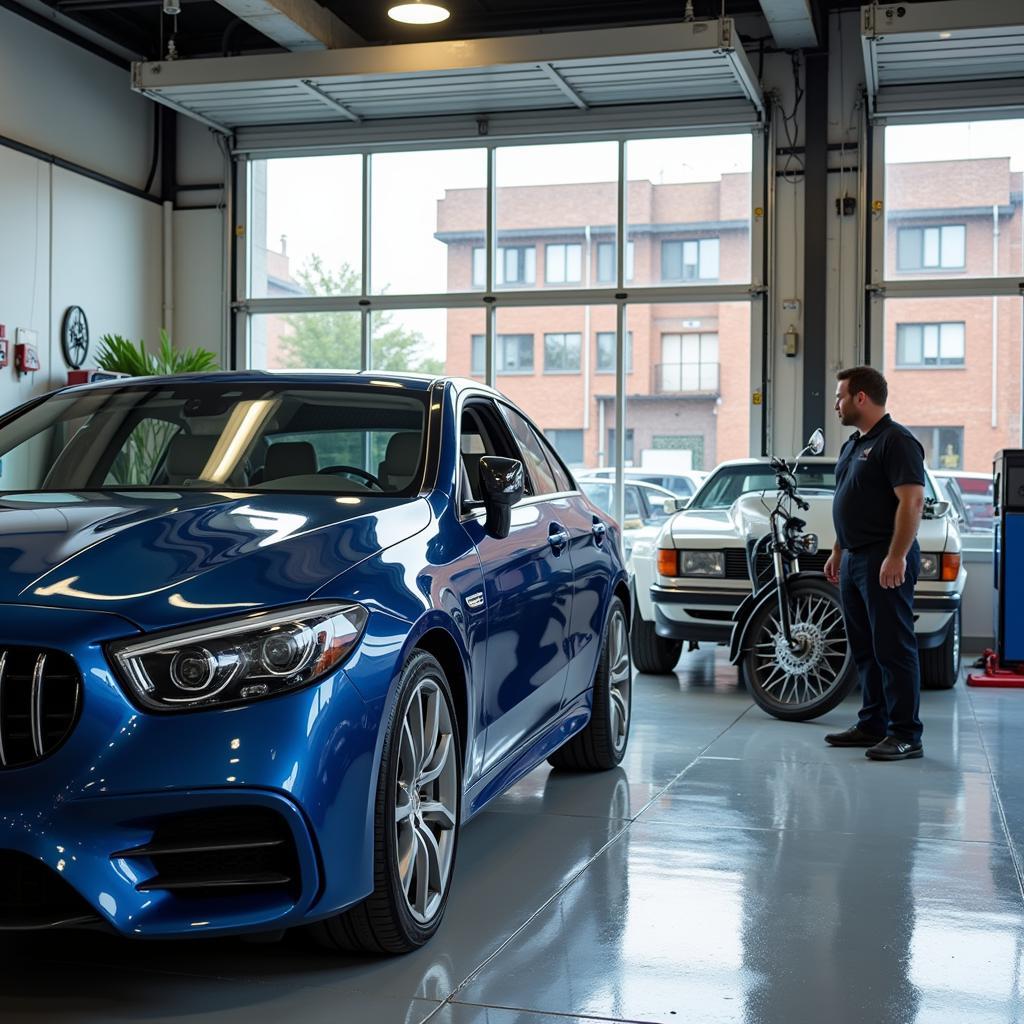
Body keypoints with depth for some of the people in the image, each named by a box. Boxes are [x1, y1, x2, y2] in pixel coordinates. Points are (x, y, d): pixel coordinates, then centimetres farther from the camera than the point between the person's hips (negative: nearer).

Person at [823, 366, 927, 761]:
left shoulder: (897, 441, -12)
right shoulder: (853, 444, 18)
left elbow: (912, 501, -19)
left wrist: (896, 557, -24)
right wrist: (837, 552, 22)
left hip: (885, 563, -10)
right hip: (855, 561, 10)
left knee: (893, 648, -8)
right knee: (865, 649, 13)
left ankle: (905, 735, -4)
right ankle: (872, 725, 21)